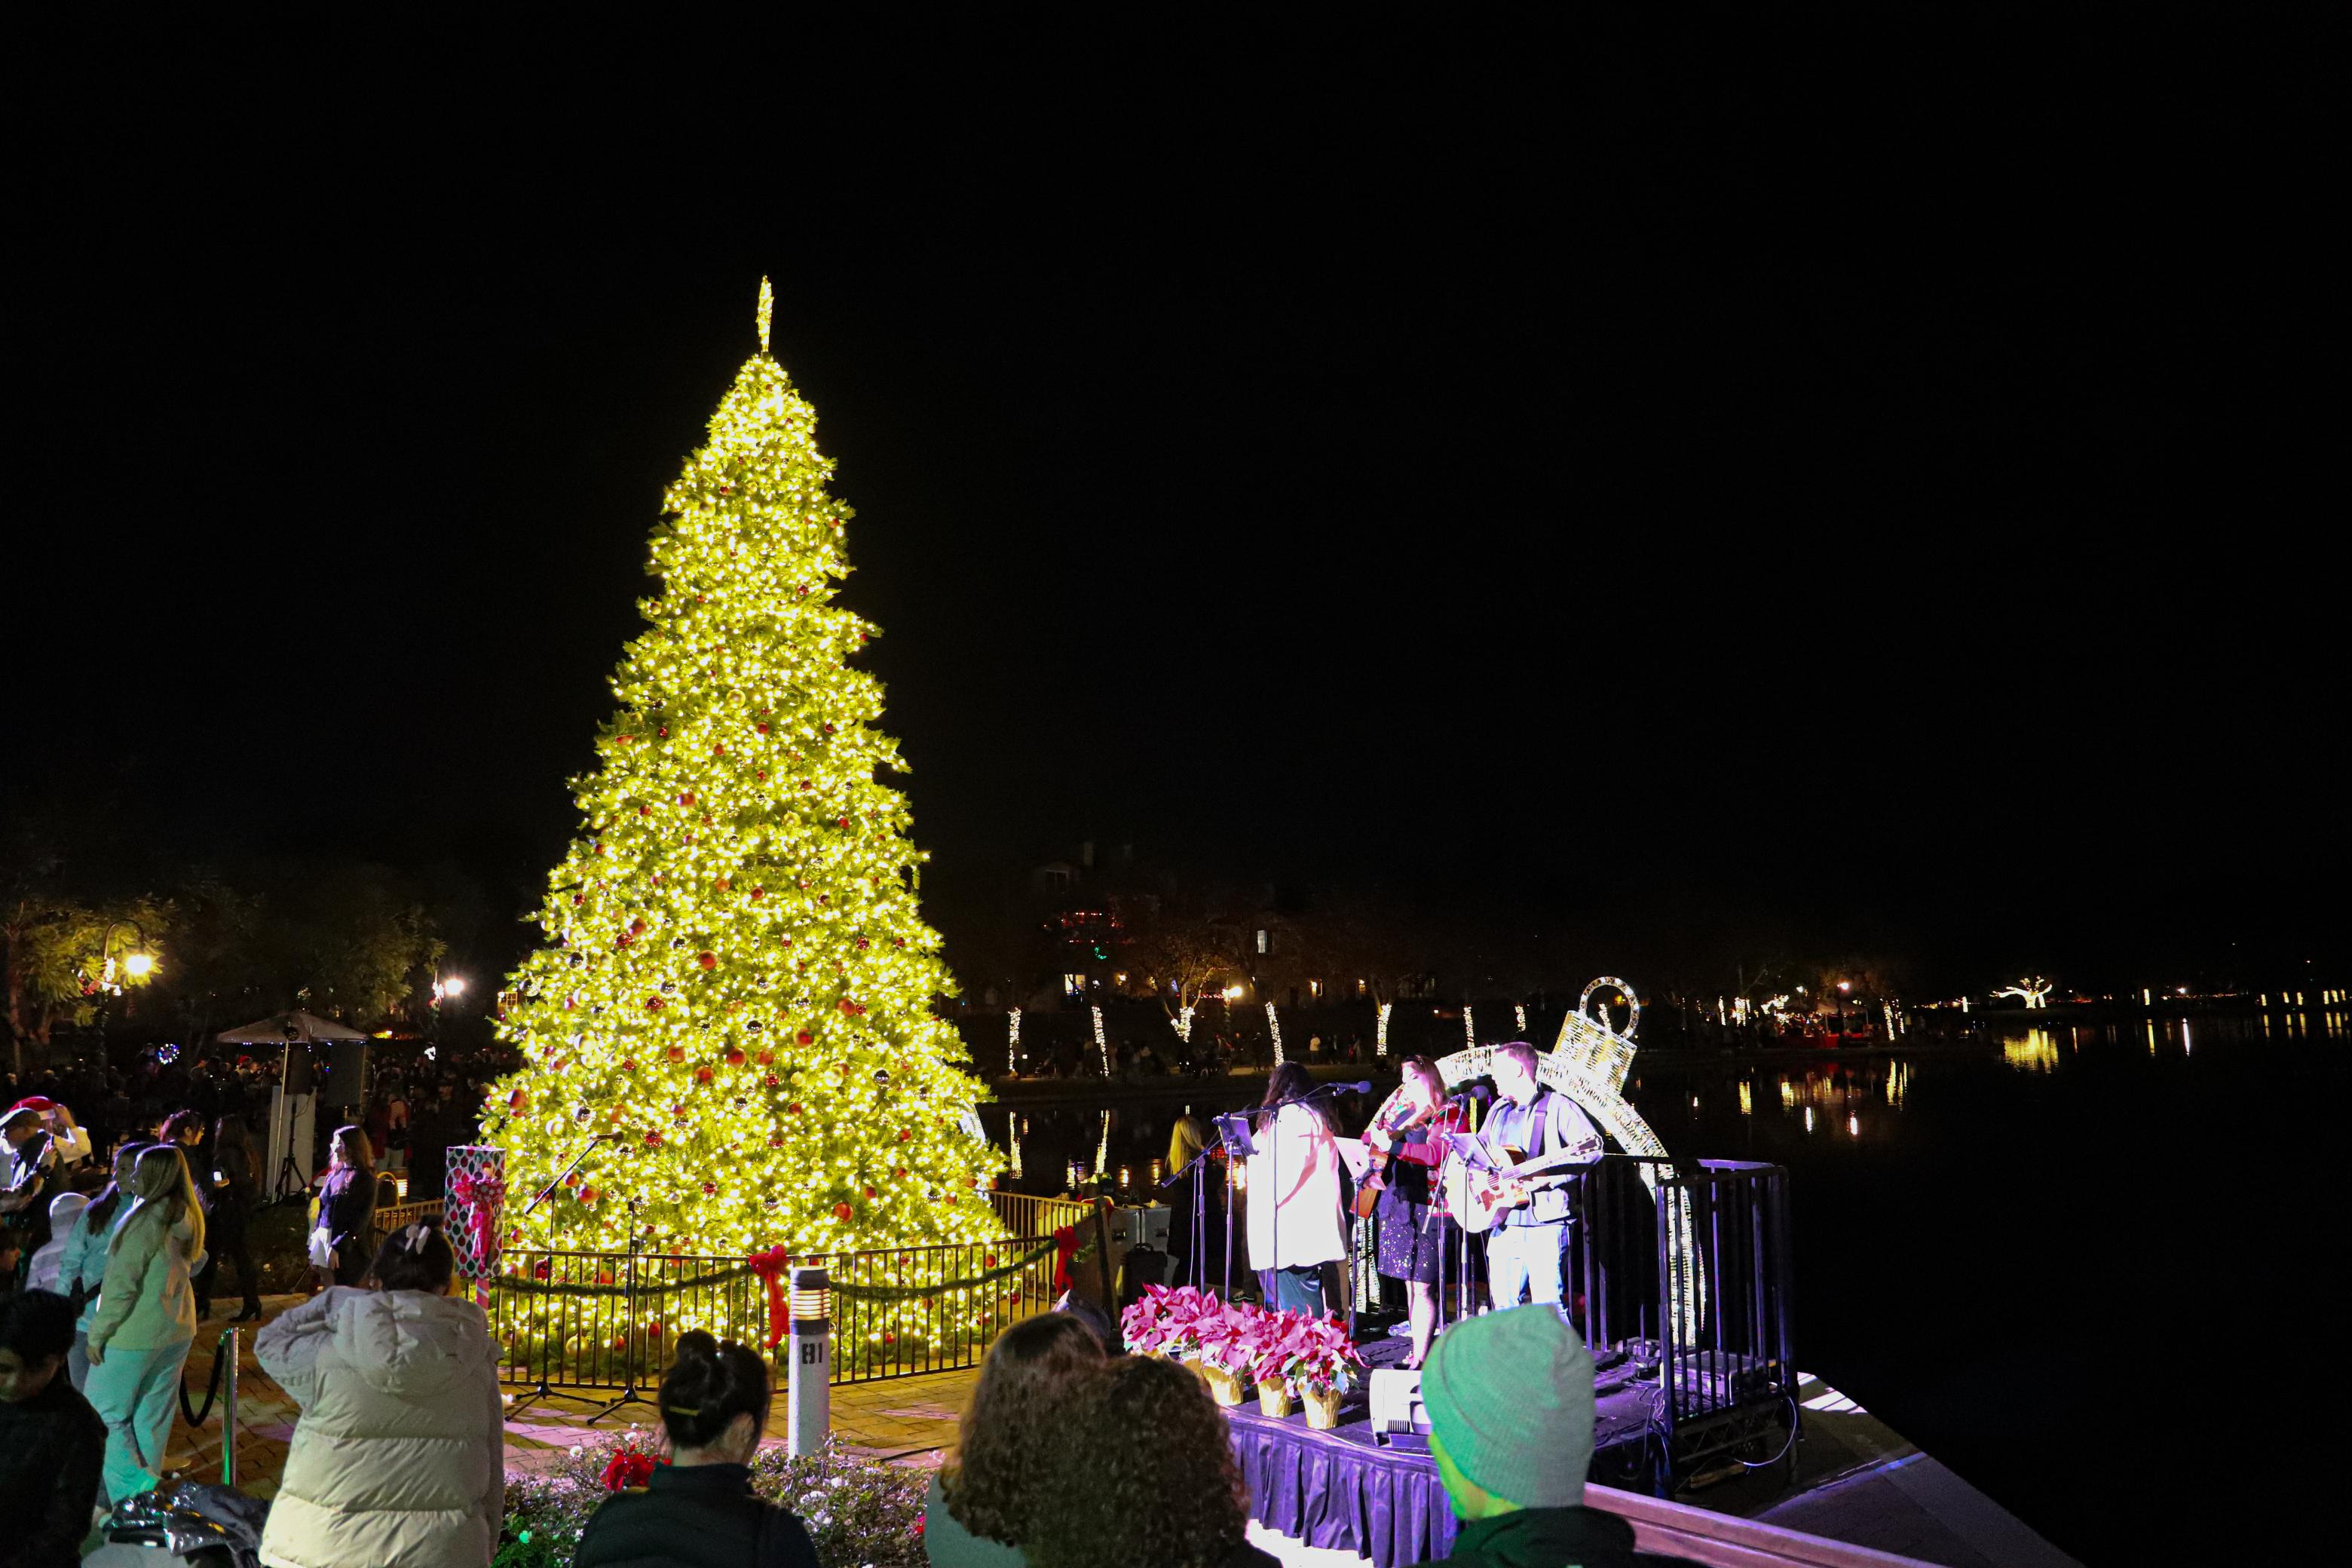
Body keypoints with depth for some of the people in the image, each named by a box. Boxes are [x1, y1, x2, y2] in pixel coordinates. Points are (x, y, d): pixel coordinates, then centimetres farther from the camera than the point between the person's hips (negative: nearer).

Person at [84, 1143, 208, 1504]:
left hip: (135, 1334, -8)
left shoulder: (145, 1220, -20)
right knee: (153, 1416, 17)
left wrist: (98, 1332, -10)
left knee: (105, 1412, 5)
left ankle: (134, 1496, 1)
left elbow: (121, 1284, -18)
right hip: (178, 1329, 8)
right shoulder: (189, 1218, 2)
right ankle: (148, 1485, 25)